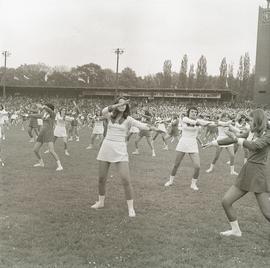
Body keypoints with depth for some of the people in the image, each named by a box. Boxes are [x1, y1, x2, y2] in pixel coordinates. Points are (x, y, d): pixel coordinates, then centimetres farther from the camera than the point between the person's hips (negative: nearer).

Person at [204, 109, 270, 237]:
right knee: (226, 201, 5)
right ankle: (236, 230, 22)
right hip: (246, 173, 7)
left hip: (258, 174, -7)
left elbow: (254, 146, -25)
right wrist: (214, 142, 25)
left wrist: (237, 139, -15)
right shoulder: (252, 133, 13)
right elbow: (232, 138, 21)